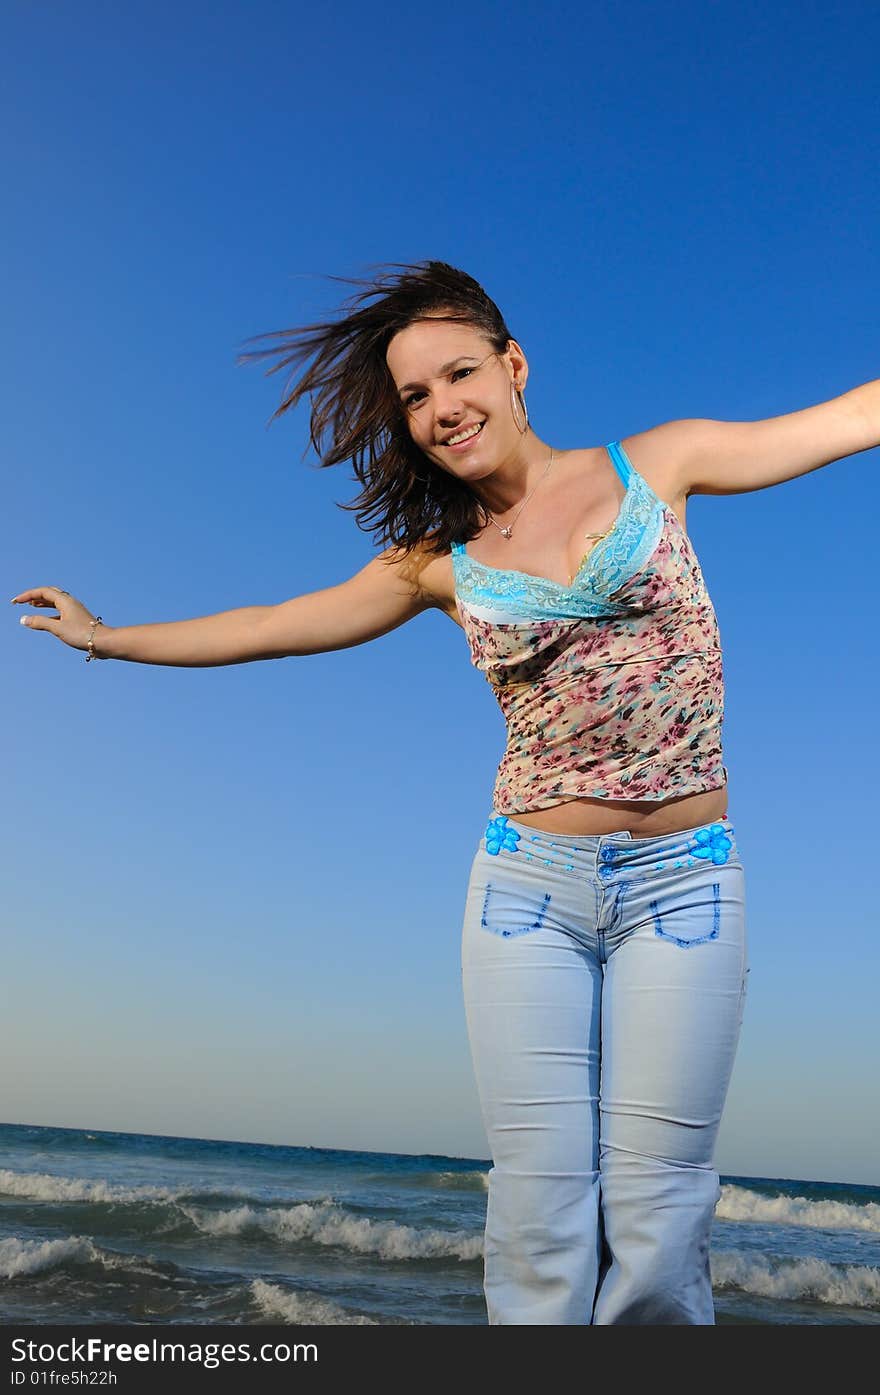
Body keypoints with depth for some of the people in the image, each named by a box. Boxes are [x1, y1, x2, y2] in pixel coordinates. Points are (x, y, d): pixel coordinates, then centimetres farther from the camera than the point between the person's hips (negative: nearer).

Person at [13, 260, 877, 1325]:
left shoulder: (655, 463, 6)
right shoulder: (440, 560, 10)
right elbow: (270, 626, 21)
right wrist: (107, 637, 29)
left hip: (683, 884, -1)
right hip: (530, 883, 1)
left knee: (654, 1232, -5)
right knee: (539, 1223, -4)